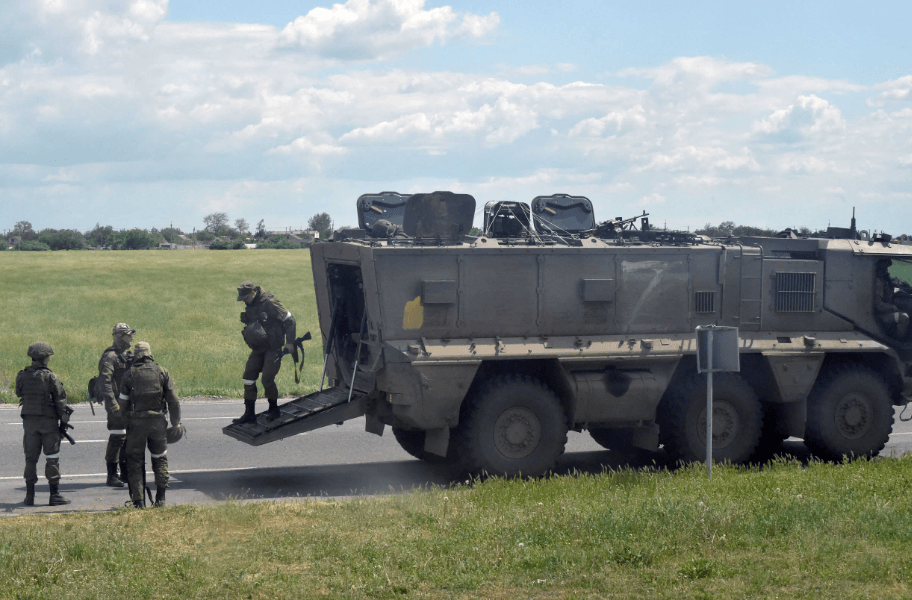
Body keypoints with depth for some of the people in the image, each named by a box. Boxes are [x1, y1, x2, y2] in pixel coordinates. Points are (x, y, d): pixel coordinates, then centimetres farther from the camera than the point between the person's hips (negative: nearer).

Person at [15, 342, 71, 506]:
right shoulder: (50, 377, -13)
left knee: (30, 458, 10)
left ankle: (30, 495, 11)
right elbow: (60, 400, -9)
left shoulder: (22, 376, 0)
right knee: (52, 459, 2)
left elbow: (19, 394, 11)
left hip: (29, 422, 4)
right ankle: (54, 495, 3)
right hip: (48, 422, -4)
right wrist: (64, 420, -1)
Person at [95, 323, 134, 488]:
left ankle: (125, 474, 21)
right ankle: (112, 476, -3)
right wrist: (113, 405, -26)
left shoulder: (129, 356, 17)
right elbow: (105, 383, -20)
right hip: (116, 403, -9)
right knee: (117, 438, -8)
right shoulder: (110, 357, -12)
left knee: (128, 438, 12)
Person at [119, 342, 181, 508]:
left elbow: (123, 403, 0)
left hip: (136, 422, -1)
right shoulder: (162, 372, 3)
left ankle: (137, 500, 2)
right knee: (160, 459, 13)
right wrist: (176, 423, 8)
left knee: (135, 461, 7)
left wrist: (124, 420, 11)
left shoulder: (129, 374, 0)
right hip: (158, 422, 1)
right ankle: (160, 497, 3)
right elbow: (173, 400, 2)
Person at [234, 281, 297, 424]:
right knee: (248, 377, 0)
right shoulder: (250, 306, 7)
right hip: (258, 348, 8)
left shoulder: (269, 303, -18)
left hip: (273, 348, -8)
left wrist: (290, 342, -14)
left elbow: (290, 321, -14)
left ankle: (274, 409, 11)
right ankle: (249, 414, 5)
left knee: (267, 379, -12)